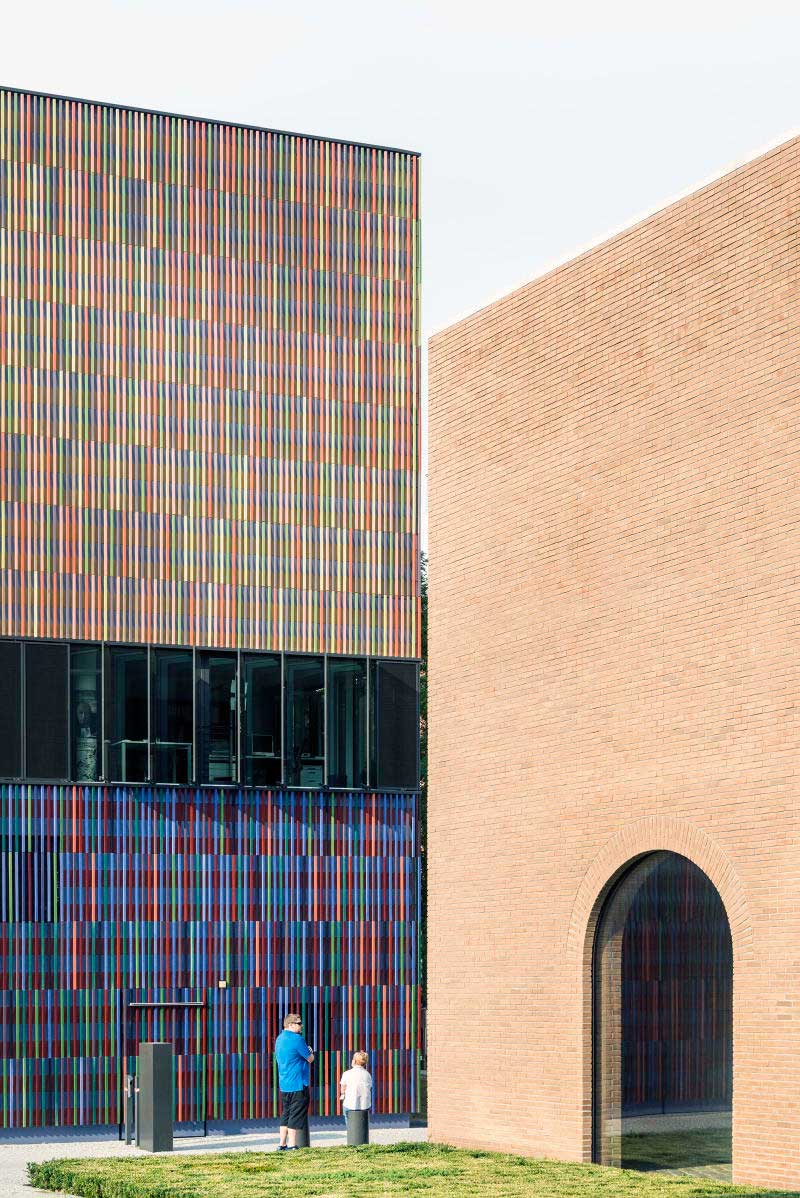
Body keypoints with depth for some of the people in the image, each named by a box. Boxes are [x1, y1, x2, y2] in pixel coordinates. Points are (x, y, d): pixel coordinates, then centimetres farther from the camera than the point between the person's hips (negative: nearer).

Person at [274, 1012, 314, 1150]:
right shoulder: (297, 1039, -15)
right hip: (297, 1084, -8)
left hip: (284, 1084, 8)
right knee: (296, 1115, -4)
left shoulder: (280, 1039, 13)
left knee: (286, 1114, 14)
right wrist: (310, 1052, 12)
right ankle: (292, 1145, -5)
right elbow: (310, 1058, -11)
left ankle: (282, 1144, 16)